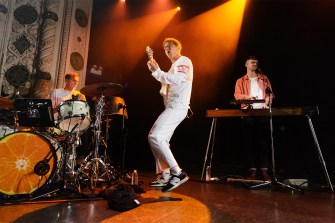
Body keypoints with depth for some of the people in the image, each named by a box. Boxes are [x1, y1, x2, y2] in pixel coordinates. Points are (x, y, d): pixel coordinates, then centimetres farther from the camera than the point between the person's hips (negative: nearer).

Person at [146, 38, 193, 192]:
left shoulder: (184, 61, -1)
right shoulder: (174, 65, 29)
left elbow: (177, 80, -19)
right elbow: (167, 82, 22)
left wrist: (157, 71, -14)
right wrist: (156, 71, 13)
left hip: (177, 106, -10)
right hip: (172, 107, 10)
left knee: (154, 136, -20)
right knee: (161, 140, 10)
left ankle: (177, 173, -18)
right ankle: (164, 176, 15)